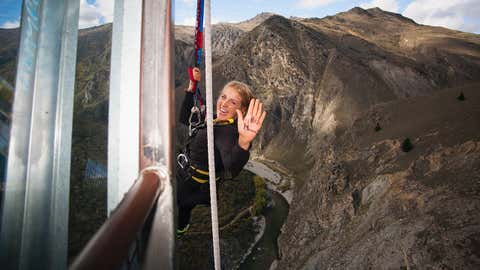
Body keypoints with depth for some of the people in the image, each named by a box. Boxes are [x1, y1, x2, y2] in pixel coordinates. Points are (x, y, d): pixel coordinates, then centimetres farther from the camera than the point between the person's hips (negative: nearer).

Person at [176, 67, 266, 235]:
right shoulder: (216, 120, -7)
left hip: (191, 190, -8)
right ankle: (181, 227, 62)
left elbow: (232, 169, -53)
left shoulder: (227, 131, -34)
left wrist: (244, 142, -73)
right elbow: (185, 119, 6)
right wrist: (191, 88, -4)